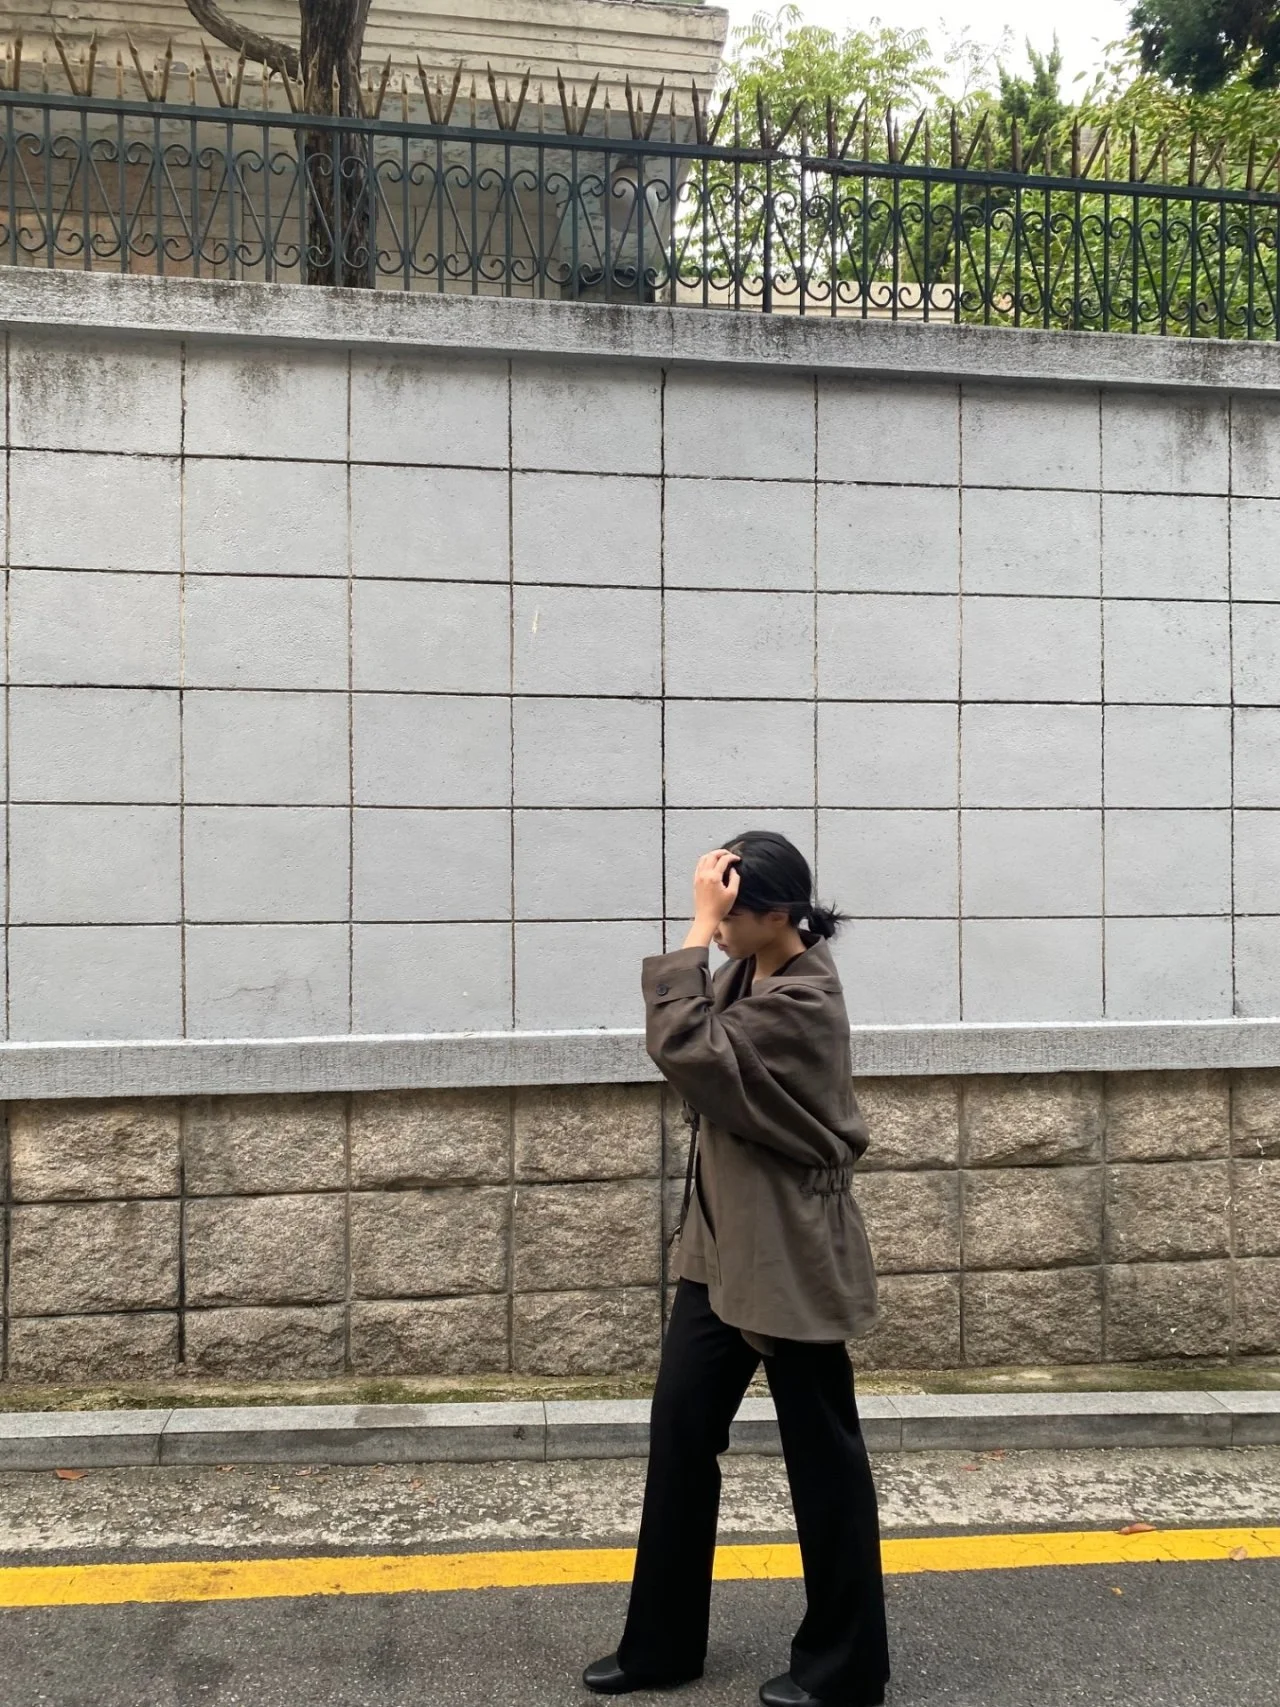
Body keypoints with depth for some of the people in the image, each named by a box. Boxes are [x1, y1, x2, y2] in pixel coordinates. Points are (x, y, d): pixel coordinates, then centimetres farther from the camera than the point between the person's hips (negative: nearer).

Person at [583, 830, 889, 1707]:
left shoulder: (804, 1002, -22)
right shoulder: (748, 975, 6)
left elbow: (685, 1045, -31)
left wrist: (700, 925, -27)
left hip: (792, 1257, -9)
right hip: (723, 1245, 9)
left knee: (821, 1453, 7)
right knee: (681, 1431, 13)